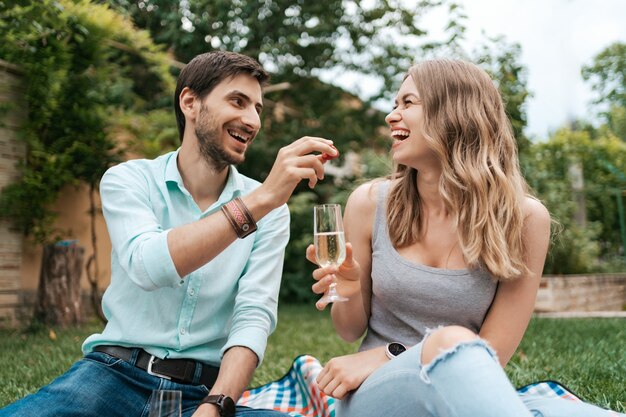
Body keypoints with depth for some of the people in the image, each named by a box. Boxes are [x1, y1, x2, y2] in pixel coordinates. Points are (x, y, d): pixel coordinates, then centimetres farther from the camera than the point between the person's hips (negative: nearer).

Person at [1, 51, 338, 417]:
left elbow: (254, 317, -7)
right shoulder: (128, 180, 0)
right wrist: (259, 200, -29)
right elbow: (147, 266, -20)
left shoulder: (270, 210, 2)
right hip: (114, 374, -1)